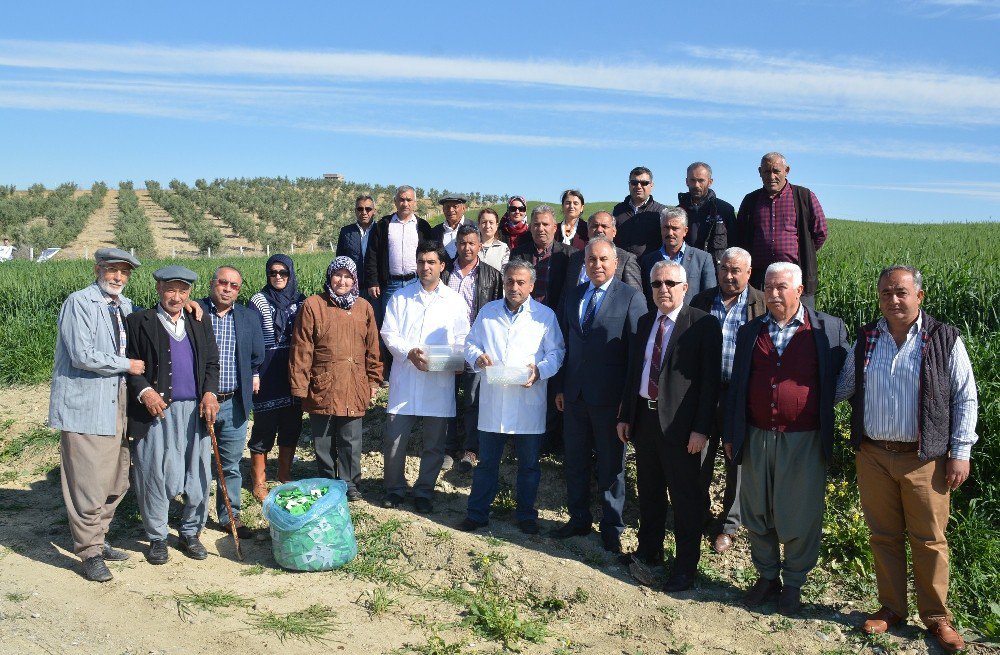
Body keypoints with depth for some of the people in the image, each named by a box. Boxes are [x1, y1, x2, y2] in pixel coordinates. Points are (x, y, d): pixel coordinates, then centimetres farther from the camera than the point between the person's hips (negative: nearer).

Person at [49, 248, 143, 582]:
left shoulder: (125, 306, 14)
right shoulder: (79, 302, -8)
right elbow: (82, 354, -18)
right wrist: (127, 365, -8)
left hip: (115, 405, 8)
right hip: (84, 406, -8)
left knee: (115, 483, 13)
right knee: (88, 485, -3)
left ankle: (97, 540, 29)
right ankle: (90, 553, 10)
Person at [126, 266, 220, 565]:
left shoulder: (200, 324, 14)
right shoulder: (138, 322, 2)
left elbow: (212, 363, 15)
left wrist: (210, 392, -2)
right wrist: (143, 391, -15)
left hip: (195, 410, 3)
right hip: (155, 411, -3)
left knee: (198, 476, 6)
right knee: (154, 476, 4)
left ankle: (190, 533, 23)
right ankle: (157, 538, 20)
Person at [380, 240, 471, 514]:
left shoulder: (455, 301, 8)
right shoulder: (400, 297, 7)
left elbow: (462, 340, 6)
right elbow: (388, 333, 1)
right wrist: (408, 352, -16)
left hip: (439, 381, 0)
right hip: (404, 379, 0)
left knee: (434, 444, 8)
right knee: (394, 439, 2)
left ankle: (424, 491, 25)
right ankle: (395, 488, 23)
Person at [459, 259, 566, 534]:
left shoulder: (545, 315, 2)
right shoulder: (487, 312, 8)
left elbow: (557, 352, 2)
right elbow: (470, 344, 13)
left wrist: (540, 370, -16)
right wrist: (477, 357, -9)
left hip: (529, 402, -1)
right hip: (493, 401, 1)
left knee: (529, 463, 10)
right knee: (487, 461, 10)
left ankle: (526, 514, 26)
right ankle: (477, 512, 22)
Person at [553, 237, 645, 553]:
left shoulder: (631, 297, -7)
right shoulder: (573, 295, 9)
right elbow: (564, 343, 12)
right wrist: (559, 387, 8)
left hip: (609, 397, -5)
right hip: (574, 394, 5)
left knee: (611, 465, 9)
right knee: (575, 461, 15)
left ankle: (612, 527, 24)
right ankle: (579, 518, 32)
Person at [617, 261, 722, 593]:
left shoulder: (703, 325, -10)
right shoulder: (644, 322, 10)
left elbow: (710, 380, -13)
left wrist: (701, 429, -17)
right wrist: (625, 415, 11)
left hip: (679, 423, -6)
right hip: (644, 416, 6)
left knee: (686, 497, 5)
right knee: (648, 491, 19)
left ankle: (686, 566, 20)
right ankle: (649, 551, 36)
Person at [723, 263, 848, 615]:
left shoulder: (829, 329, -2)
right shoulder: (749, 332, 8)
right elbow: (735, 385, 11)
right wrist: (730, 435, 9)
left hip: (804, 441, -3)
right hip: (757, 438, 3)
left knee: (800, 517, 7)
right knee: (757, 514, 13)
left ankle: (794, 583, 27)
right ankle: (766, 575, 32)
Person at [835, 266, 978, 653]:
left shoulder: (944, 339, -3)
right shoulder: (865, 339, 6)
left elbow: (965, 398, -1)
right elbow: (842, 388, 16)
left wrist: (960, 452, -5)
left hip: (924, 458, -3)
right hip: (873, 456, 3)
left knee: (929, 540, 5)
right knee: (884, 536, 12)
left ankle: (936, 617, 22)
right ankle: (891, 608, 27)